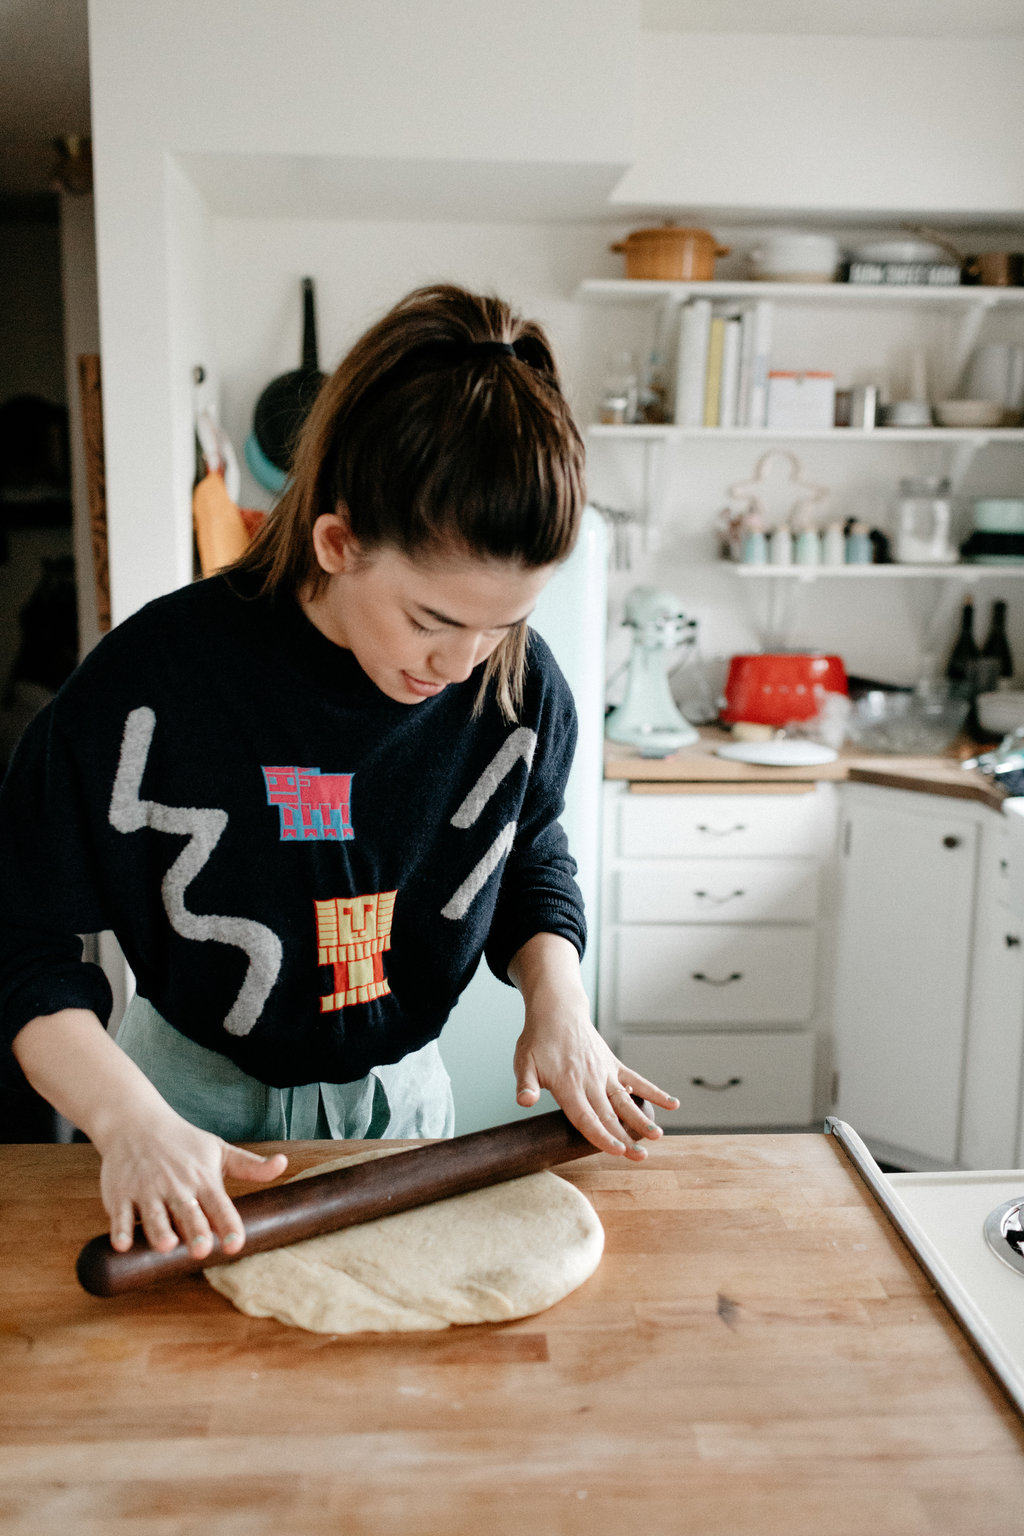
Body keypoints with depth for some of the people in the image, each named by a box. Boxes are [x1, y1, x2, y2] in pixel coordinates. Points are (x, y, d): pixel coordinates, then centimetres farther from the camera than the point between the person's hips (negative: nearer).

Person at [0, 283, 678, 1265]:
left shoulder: (521, 687, -16)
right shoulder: (161, 676, -27)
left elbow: (532, 862, 2)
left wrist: (557, 1004, -15)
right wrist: (131, 1120, -31)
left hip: (399, 1095, 3)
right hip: (200, 1099, -2)